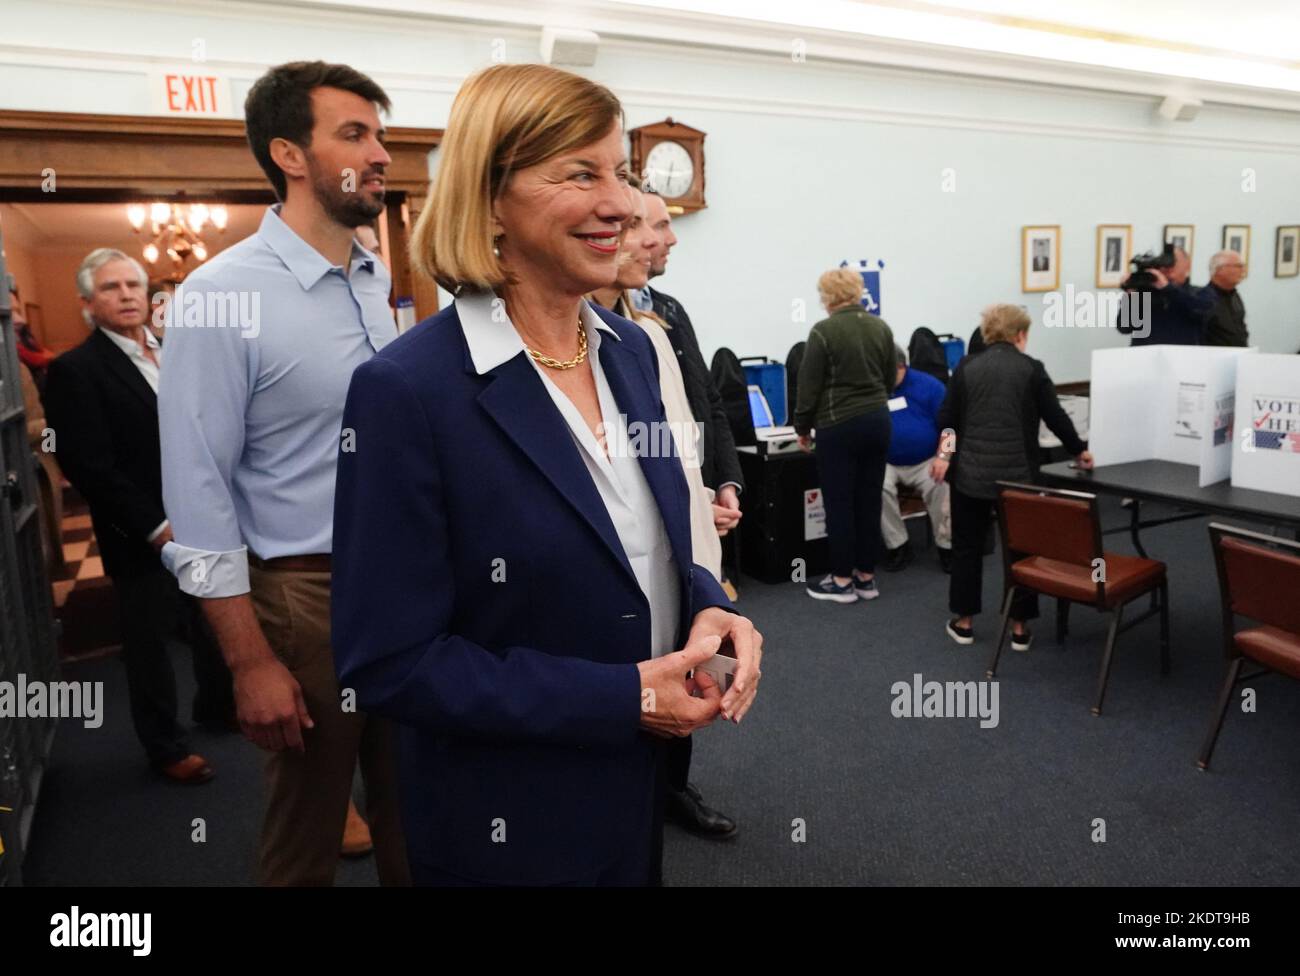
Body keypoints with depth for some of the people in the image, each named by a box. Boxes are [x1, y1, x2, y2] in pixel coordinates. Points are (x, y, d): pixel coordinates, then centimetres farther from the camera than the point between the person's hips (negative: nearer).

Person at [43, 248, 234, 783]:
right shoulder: (75, 370, -11)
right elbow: (89, 467, -16)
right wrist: (155, 527, -17)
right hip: (141, 539, -6)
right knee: (149, 642, 11)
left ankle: (217, 706, 42)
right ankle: (166, 745, 28)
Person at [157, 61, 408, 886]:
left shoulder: (379, 281, 5)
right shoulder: (223, 295, -14)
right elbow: (199, 492, -14)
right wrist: (252, 663, -14)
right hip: (308, 591, -5)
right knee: (306, 833, 16)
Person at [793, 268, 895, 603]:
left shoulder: (824, 331, -11)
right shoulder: (881, 327, 7)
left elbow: (809, 385, -8)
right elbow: (891, 379, 15)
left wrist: (803, 427, 3)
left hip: (839, 426, -6)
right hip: (878, 420, 6)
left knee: (839, 504, 2)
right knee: (870, 502, 10)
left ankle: (842, 581, 9)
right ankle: (866, 577, 18)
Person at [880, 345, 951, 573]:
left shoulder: (928, 385, -1)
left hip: (926, 462, -1)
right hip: (887, 463, 1)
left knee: (941, 487, -29)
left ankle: (947, 546, -7)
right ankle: (898, 546, -12)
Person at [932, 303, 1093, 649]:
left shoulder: (966, 366, 4)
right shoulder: (1031, 368, -1)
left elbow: (947, 418, 3)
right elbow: (1055, 416, 2)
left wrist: (944, 454, 17)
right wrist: (1079, 451, 16)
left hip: (970, 473, 2)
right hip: (1017, 474, -1)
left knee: (968, 545, 11)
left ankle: (964, 622, 18)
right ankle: (1019, 628, 13)